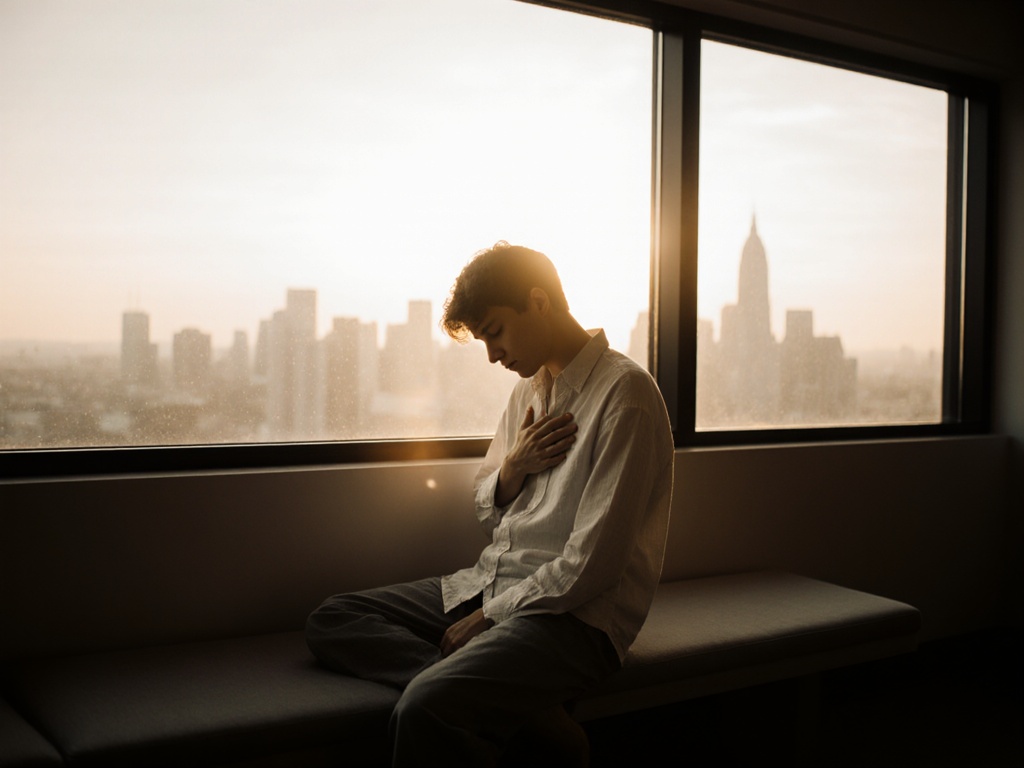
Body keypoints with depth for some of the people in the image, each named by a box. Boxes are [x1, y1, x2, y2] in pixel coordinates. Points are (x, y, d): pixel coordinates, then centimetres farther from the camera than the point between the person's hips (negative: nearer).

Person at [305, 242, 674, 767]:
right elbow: (487, 516, 20)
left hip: (576, 612, -10)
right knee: (330, 621, -4)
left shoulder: (623, 392, -14)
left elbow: (592, 563, -18)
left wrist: (489, 616, -11)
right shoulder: (528, 388, 14)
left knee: (425, 708, -34)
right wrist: (512, 469, -2)